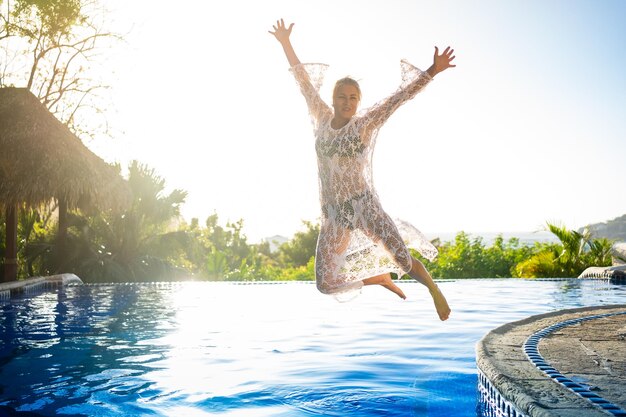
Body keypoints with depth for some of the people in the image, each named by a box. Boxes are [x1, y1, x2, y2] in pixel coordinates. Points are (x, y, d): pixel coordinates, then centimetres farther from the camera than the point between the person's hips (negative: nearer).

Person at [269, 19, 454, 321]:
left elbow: (401, 96, -5)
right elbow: (304, 81, 12)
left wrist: (431, 71, -13)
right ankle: (381, 278, 29)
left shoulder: (367, 123, 0)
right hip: (333, 213, 4)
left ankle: (434, 289, 16)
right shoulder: (322, 118, 8)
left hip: (364, 204, -3)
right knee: (326, 284, 4)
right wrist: (285, 43, 13)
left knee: (404, 261, -18)